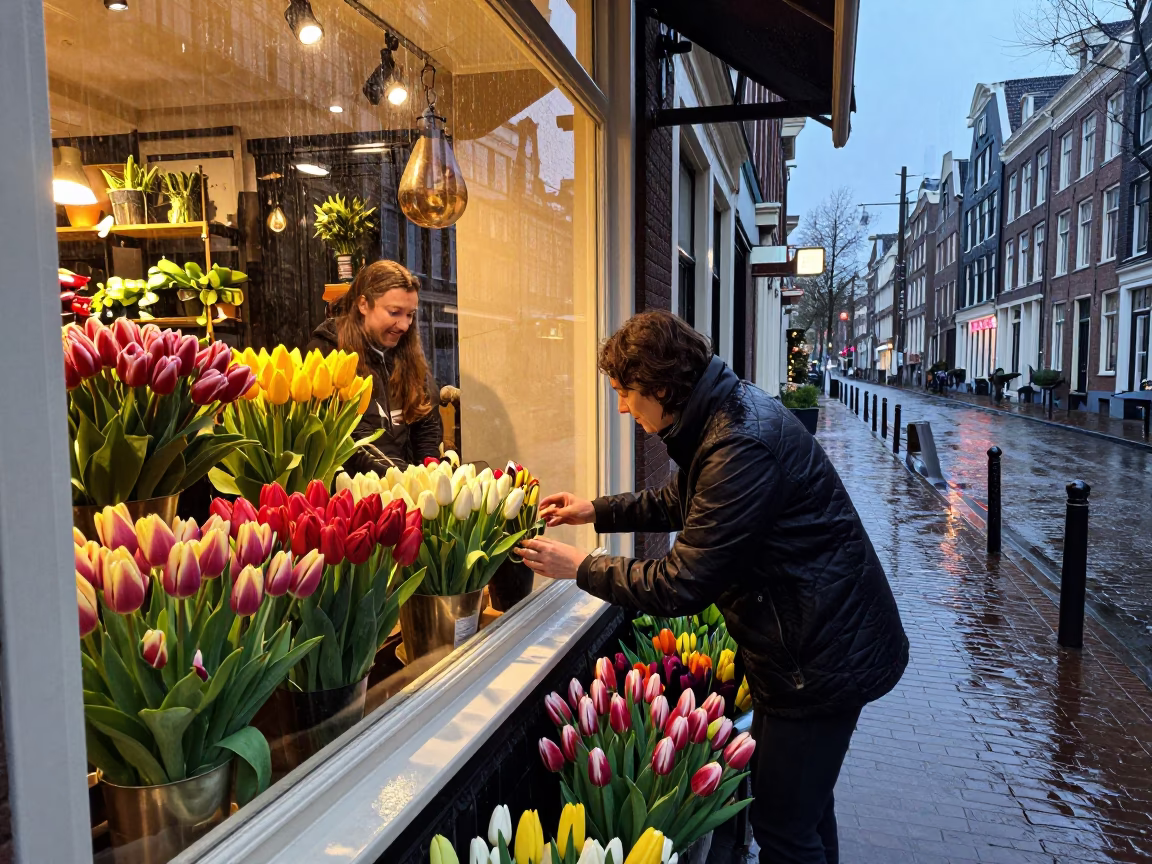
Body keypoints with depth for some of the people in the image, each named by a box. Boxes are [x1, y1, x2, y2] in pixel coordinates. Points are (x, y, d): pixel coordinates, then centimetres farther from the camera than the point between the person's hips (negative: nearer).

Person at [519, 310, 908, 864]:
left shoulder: (742, 444, -29)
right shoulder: (722, 414, 4)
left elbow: (680, 586, -26)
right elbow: (679, 502, 21)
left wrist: (580, 567, -14)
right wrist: (597, 512, 15)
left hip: (822, 653, -10)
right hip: (806, 639, 10)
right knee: (801, 802, 25)